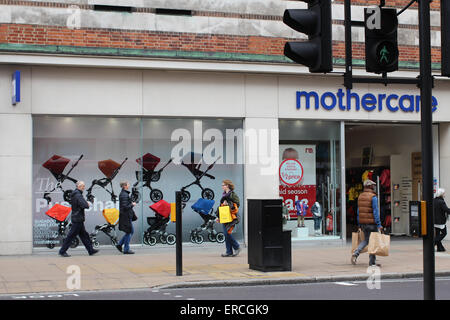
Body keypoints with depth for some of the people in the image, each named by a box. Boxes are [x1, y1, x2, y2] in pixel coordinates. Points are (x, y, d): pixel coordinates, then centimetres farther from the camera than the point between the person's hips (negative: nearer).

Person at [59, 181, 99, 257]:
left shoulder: (74, 194, 13)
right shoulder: (78, 195, -19)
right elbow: (84, 205, -27)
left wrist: (86, 203, 7)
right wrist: (87, 204, -3)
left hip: (77, 218, 10)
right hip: (78, 219, -10)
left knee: (84, 234, 13)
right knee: (71, 235, -4)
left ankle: (90, 250, 19)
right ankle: (62, 251, 2)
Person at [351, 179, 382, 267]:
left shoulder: (360, 196, 9)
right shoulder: (373, 197, -12)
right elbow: (375, 211, -17)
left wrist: (359, 224, 18)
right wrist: (379, 225, -16)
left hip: (363, 223, 6)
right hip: (372, 222, -6)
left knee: (366, 240, 19)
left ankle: (355, 253, -4)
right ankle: (372, 262, 8)